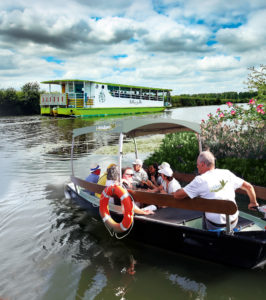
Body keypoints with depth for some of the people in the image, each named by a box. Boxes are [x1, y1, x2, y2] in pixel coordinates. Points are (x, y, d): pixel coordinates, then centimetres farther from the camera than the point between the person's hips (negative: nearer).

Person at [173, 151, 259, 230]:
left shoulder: (200, 180, -15)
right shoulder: (227, 173, -1)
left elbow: (177, 195, -17)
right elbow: (248, 186, 7)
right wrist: (253, 202, 24)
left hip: (216, 226, -4)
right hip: (233, 222, 4)